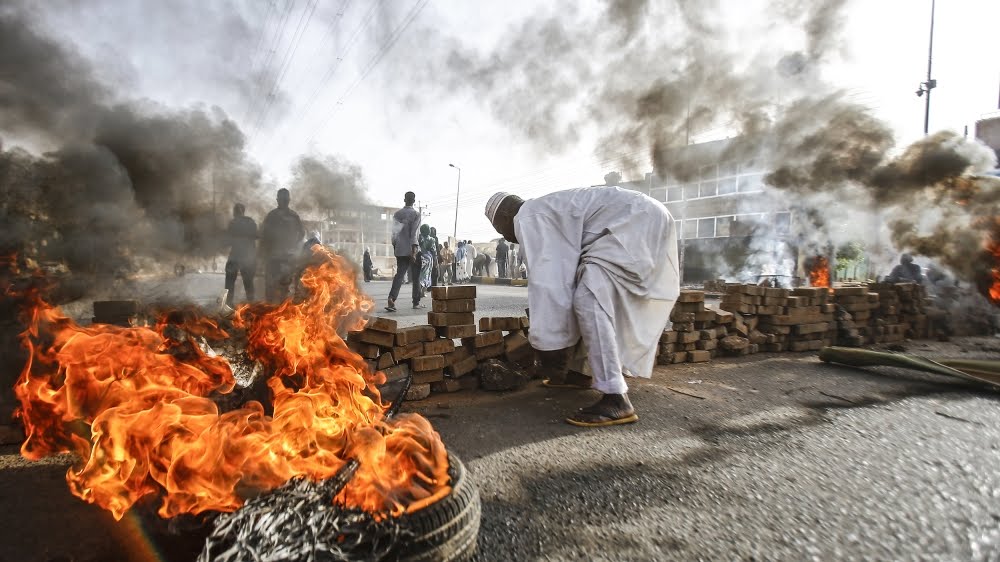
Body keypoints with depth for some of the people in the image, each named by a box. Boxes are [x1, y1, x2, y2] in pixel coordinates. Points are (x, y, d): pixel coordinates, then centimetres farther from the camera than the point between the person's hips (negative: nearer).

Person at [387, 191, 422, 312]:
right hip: (412, 250, -4)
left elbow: (394, 233, 10)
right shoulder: (416, 214, -5)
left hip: (400, 250, 4)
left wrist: (395, 248, 18)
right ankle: (416, 302, 14)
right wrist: (414, 251, -16)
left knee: (399, 275, 1)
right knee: (415, 277, 8)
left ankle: (392, 299, -17)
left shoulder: (397, 214, 10)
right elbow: (414, 233, -14)